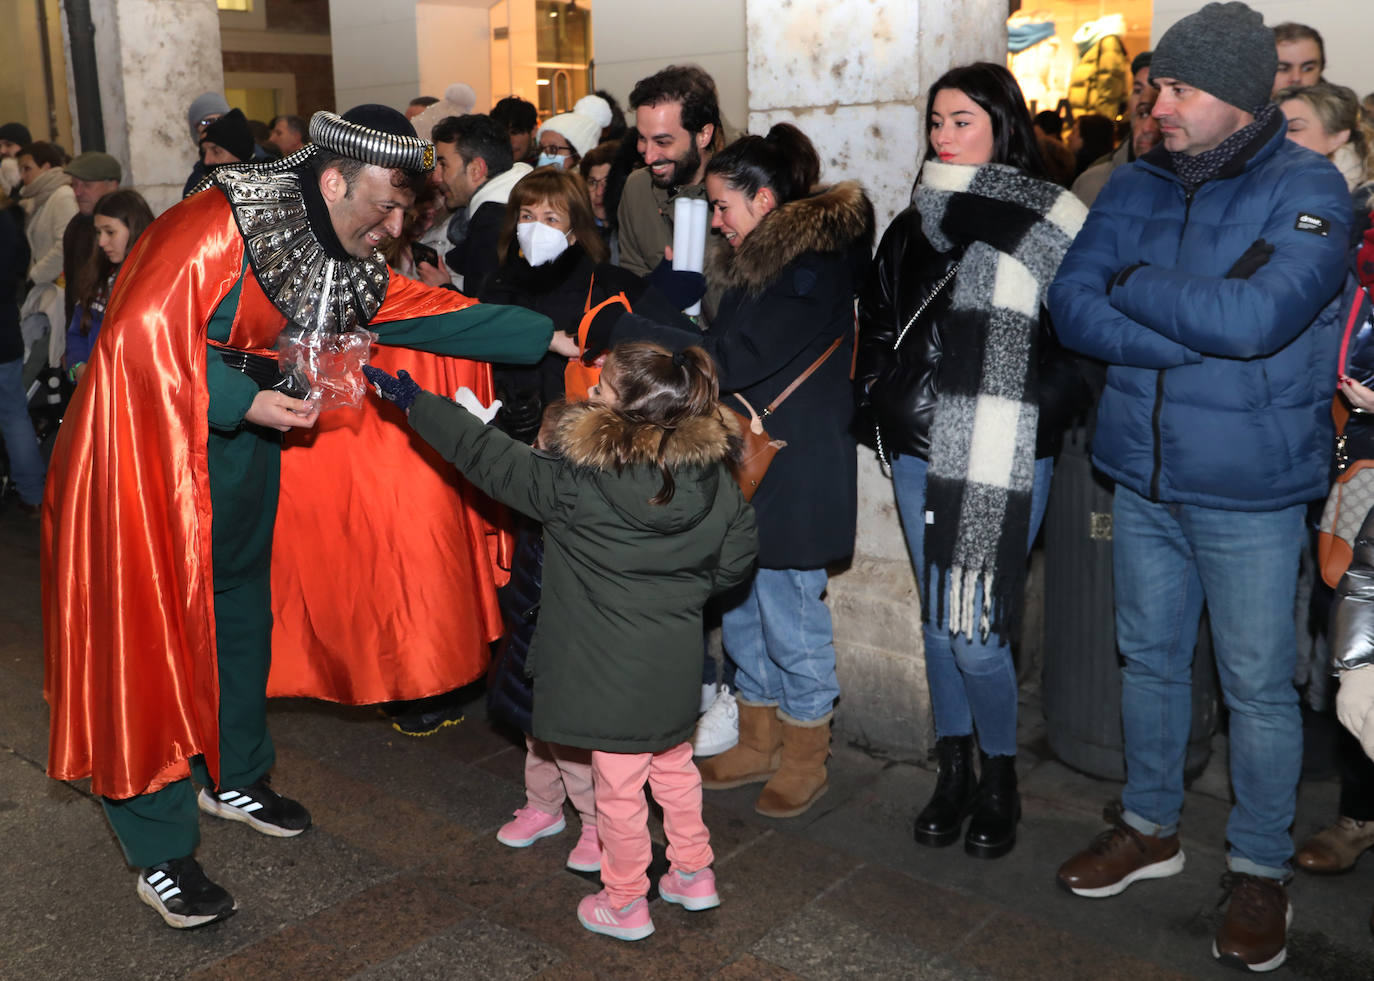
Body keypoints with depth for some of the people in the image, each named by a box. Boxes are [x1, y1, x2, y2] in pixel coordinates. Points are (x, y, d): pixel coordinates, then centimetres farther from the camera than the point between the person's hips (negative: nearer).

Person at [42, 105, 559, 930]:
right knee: (150, 635, -2)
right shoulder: (219, 227, -23)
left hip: (244, 448, 8)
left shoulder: (344, 260, 3)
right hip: (150, 441, -8)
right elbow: (140, 333, -26)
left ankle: (235, 777, 37)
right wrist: (243, 400, -27)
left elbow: (425, 310, 3)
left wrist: (548, 337, -2)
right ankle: (160, 854, 9)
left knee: (244, 614, 17)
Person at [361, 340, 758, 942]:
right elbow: (737, 556, 3)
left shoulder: (576, 480, -20)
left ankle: (624, 904, 28)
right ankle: (694, 875, 40)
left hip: (612, 667, -5)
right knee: (674, 765, 25)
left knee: (618, 785, 11)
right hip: (677, 660, 5)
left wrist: (411, 398, -3)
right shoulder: (713, 475, -7)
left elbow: (490, 459, -12)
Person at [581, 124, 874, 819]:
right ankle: (758, 742, 33)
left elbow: (729, 359, -25)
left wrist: (615, 328, -22)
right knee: (740, 608, 16)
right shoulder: (763, 260, 14)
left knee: (790, 615, 3)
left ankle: (806, 757, 22)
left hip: (792, 472, -9)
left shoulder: (813, 266, -18)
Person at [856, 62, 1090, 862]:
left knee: (974, 630, -6)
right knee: (938, 620, 13)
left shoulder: (1050, 223, -5)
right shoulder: (915, 225, 13)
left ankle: (1001, 777, 19)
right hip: (921, 452, 6)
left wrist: (1031, 414, -16)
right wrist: (886, 400, 9)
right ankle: (955, 770, 30)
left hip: (1007, 457, -5)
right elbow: (879, 328, 20)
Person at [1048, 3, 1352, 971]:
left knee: (1259, 684, 7)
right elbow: (1072, 305, -8)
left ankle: (1261, 870, 26)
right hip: (1142, 478, 5)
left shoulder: (1307, 189, -11)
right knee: (1150, 660, 17)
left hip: (1250, 492, -4)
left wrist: (1134, 285, -14)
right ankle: (1151, 827, 37)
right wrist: (1206, 331, -18)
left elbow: (1258, 317, -27)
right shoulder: (1137, 185, 3)